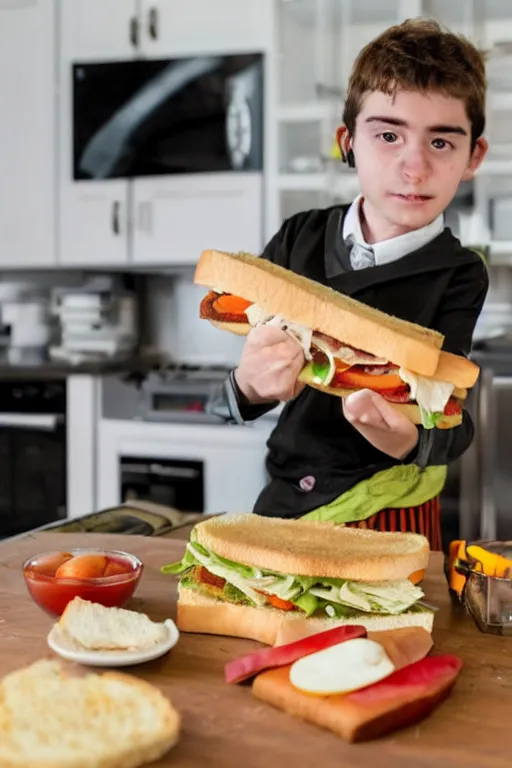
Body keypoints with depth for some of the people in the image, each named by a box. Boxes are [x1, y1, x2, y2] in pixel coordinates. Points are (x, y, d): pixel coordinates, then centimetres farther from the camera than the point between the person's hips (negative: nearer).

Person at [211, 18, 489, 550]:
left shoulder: (458, 276, -12)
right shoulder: (299, 239, -5)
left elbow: (450, 430, -21)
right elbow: (236, 401, -8)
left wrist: (406, 441, -44)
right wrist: (250, 385, -31)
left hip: (386, 514, -2)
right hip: (283, 498, 3)